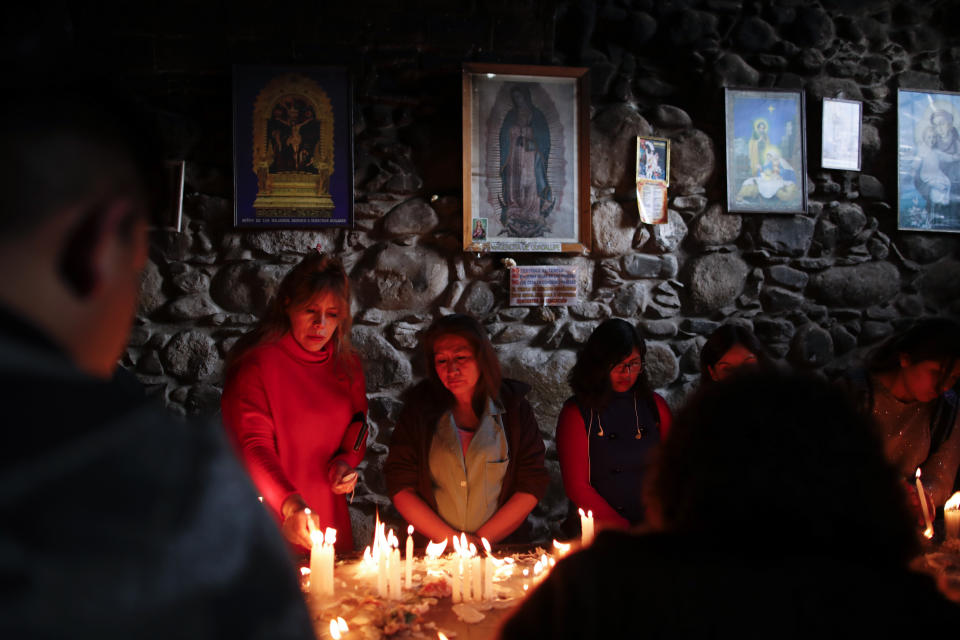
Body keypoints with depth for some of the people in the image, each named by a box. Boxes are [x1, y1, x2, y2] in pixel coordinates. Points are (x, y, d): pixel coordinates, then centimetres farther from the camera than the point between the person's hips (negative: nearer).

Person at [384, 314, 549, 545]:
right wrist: (451, 539, -8)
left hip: (500, 547, -1)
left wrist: (481, 540, -7)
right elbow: (400, 487, 1)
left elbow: (533, 485, 1)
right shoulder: (418, 406, 4)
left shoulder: (513, 407, 3)